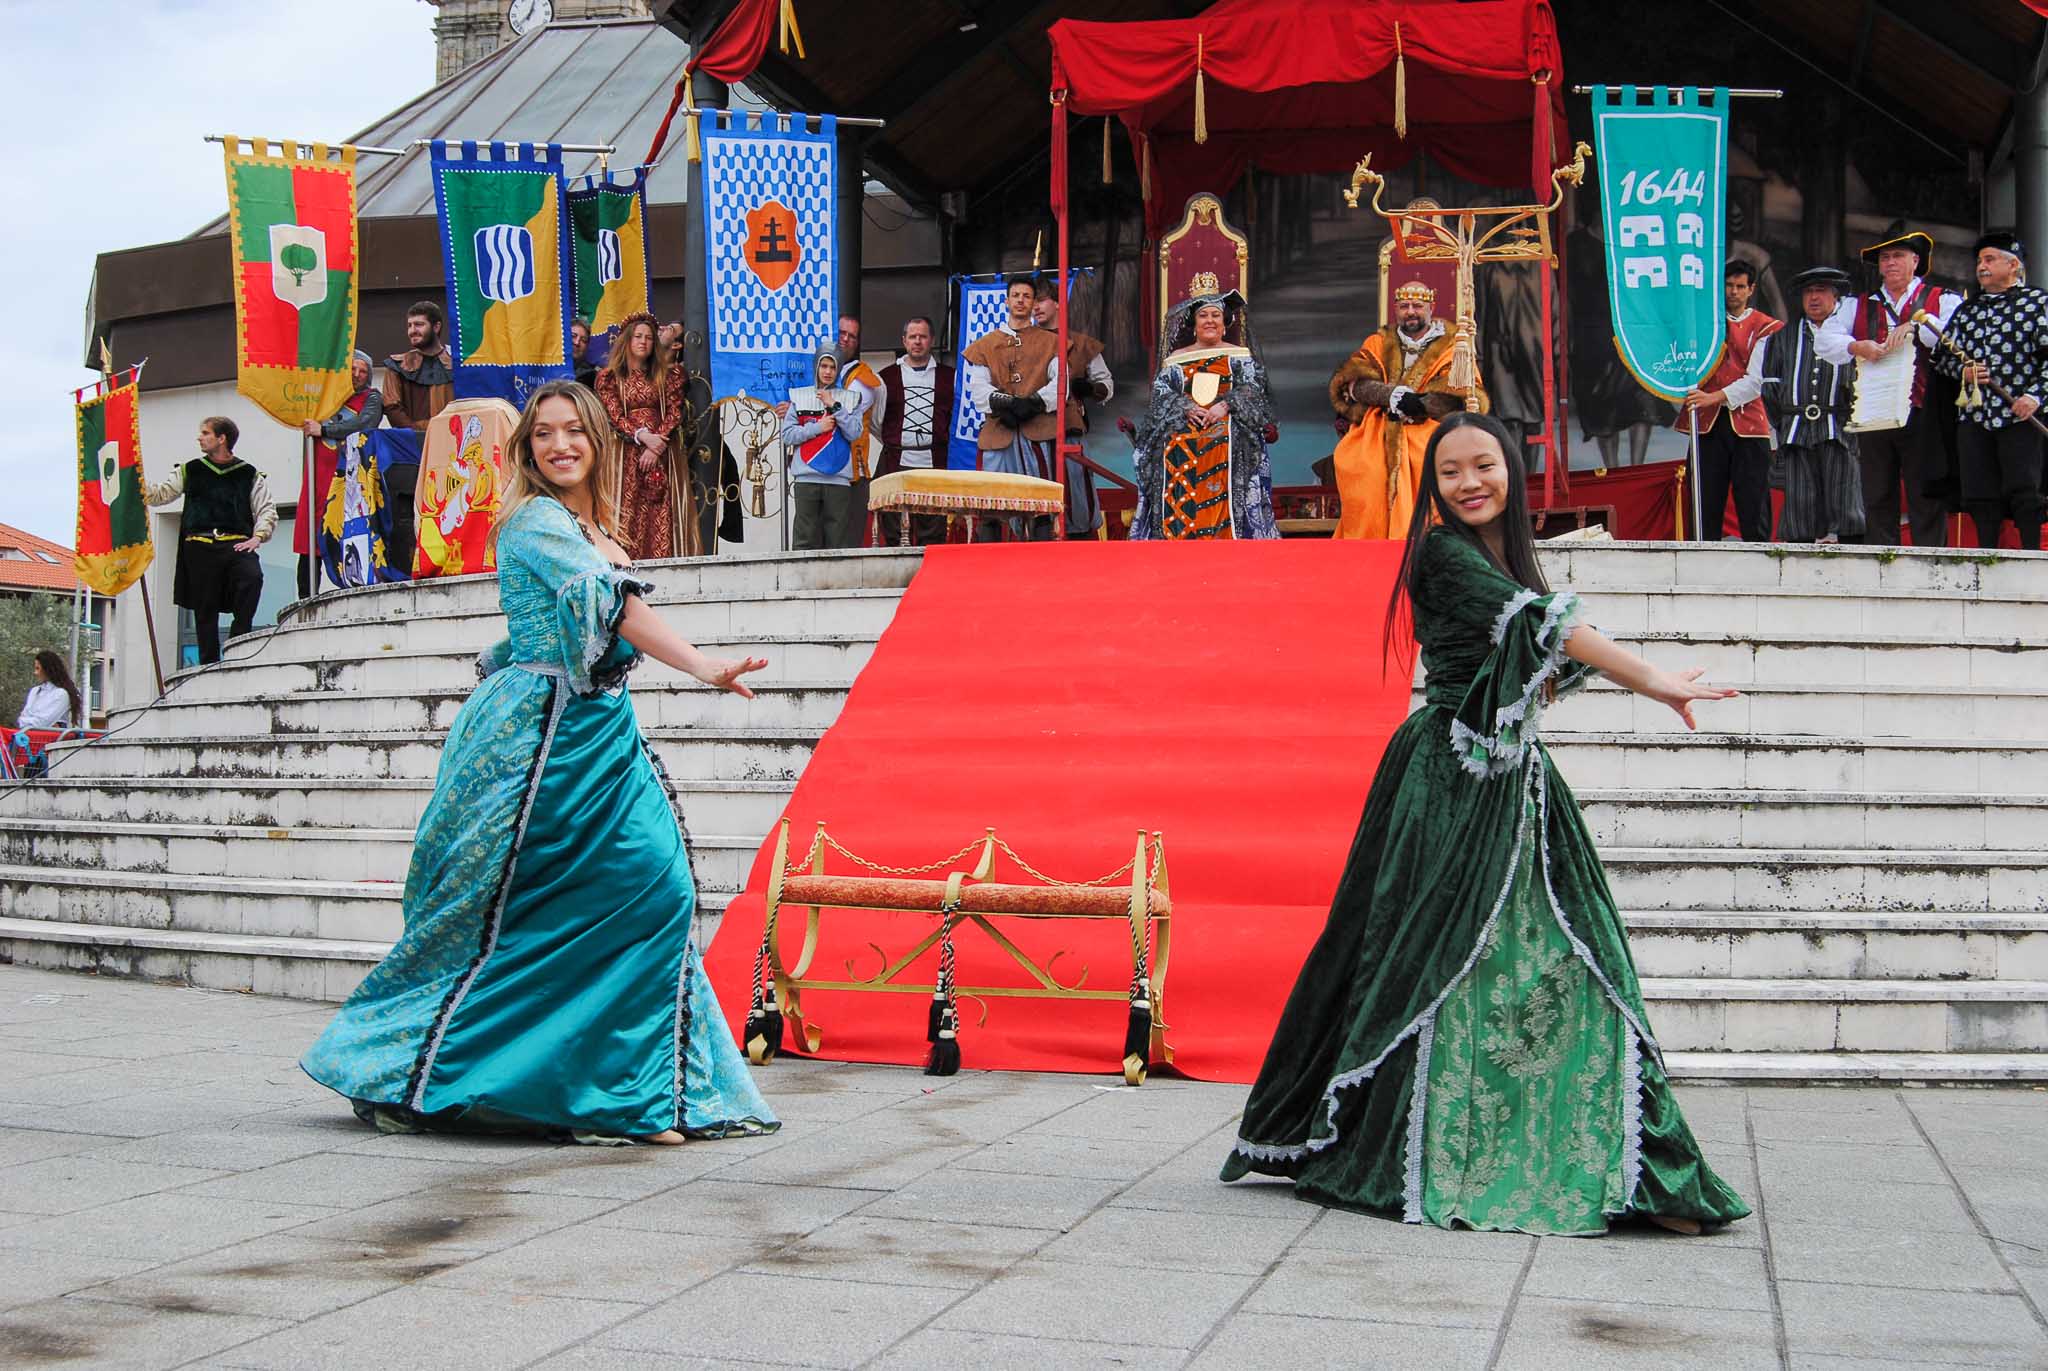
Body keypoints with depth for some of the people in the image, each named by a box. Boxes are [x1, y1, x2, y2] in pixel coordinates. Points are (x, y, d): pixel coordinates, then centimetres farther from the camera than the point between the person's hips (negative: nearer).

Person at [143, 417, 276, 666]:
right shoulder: (190, 471, 16)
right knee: (205, 610, 1)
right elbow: (162, 493, 8)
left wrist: (257, 537, -3)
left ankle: (238, 643, -20)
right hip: (200, 547, 2)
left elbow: (267, 509, 11)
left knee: (252, 577, -30)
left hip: (236, 544, -2)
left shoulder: (249, 475, 12)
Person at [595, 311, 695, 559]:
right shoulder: (608, 377, 7)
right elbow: (615, 416, -2)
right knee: (628, 511, -6)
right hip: (626, 453, -1)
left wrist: (656, 446, -11)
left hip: (663, 453, 1)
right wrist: (642, 436, -17)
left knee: (662, 513, -6)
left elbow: (675, 413, 1)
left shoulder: (668, 374, 10)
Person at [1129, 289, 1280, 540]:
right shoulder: (1176, 359, 18)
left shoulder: (1239, 356, 15)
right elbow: (1160, 392, 7)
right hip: (1183, 431, 2)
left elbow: (1252, 388, 2)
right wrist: (1185, 408, -12)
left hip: (1225, 431, -2)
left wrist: (1225, 405, -16)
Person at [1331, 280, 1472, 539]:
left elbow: (1457, 396, -5)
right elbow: (1353, 382, 1)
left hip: (1427, 432, -1)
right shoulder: (1379, 343, 18)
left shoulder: (1450, 348, 11)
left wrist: (1417, 406, -19)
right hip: (1375, 438, 1)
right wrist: (1392, 394, -16)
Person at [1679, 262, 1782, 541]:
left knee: (1754, 504, -5)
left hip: (1748, 422, -2)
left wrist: (1714, 398, -19)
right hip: (1708, 423, 2)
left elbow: (1756, 380, -5)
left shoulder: (1766, 327, 7)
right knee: (1706, 503, -2)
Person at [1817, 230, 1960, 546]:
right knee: (1877, 503, 5)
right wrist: (1856, 347, -11)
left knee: (1927, 502, -7)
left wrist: (1915, 328, -18)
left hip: (1923, 417, -4)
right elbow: (1825, 341, 8)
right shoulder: (1860, 305, 20)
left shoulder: (1943, 301, 8)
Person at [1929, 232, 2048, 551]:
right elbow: (1941, 355, 19)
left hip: (2021, 416, -5)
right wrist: (1962, 371, -2)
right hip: (1975, 417, 5)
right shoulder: (1966, 309, 18)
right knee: (1981, 496, 4)